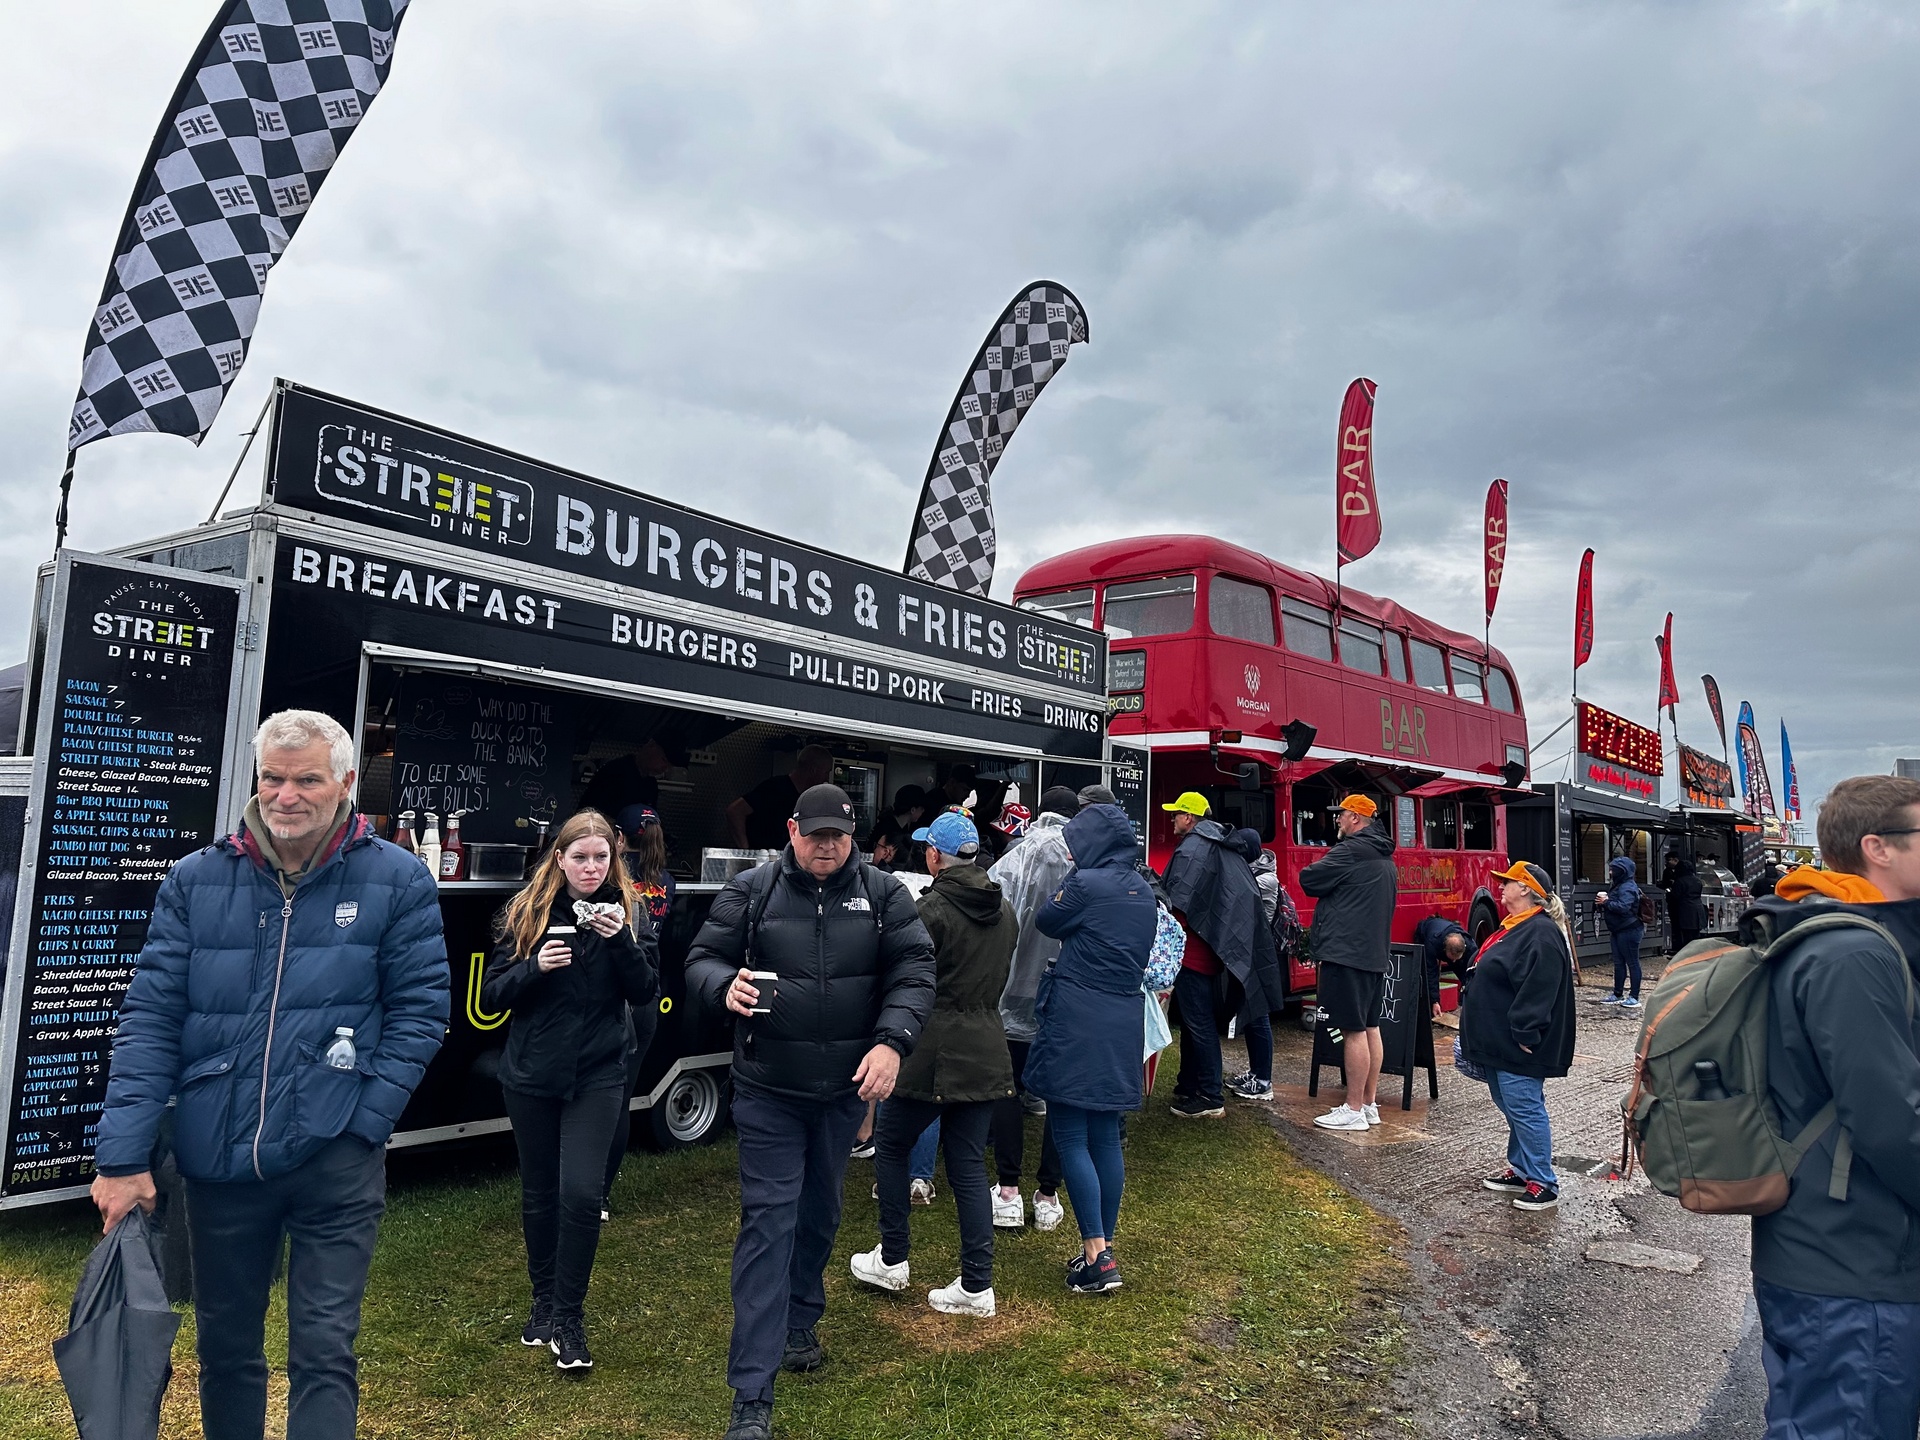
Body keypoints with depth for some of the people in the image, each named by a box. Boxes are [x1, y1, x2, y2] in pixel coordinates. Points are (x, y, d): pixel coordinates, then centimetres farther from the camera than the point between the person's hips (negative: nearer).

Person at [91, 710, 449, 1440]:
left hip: (334, 1162, -3)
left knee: (323, 1352, 2)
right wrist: (123, 1154, -6)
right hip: (218, 1160, 3)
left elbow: (419, 1010, -3)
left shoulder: (396, 880, -5)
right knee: (224, 1345, 21)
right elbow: (150, 1018, 0)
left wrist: (363, 1120, -11)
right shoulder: (195, 880, 1)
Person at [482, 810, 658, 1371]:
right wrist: (535, 967, -20)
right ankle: (543, 1302, 34)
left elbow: (647, 993, -6)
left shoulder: (629, 911, -2)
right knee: (539, 1194, 13)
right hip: (531, 1075, 1)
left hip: (598, 1074, -1)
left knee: (581, 1193, -10)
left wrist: (621, 941, -22)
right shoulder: (526, 912, -2)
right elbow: (492, 995, -2)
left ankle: (569, 1318, 8)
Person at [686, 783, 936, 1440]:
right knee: (767, 1222, -4)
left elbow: (914, 971, -5)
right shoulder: (750, 891, -4)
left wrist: (892, 1042, -20)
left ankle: (798, 1324, 45)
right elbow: (701, 960, -1)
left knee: (820, 1212, 20)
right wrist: (726, 986, -24)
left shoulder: (883, 894, -2)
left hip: (845, 1088, 3)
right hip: (767, 1090, -2)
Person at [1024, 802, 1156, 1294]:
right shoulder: (1142, 890, 9)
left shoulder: (1087, 884, -14)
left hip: (1076, 1022, -7)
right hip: (1124, 1021, 8)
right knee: (1105, 1136, 14)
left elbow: (1046, 921, 1)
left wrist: (1076, 872, 8)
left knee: (1071, 1138, -1)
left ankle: (1096, 1258, -1)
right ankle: (1103, 1245, 22)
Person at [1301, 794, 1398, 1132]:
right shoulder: (1385, 858, 17)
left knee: (1353, 1031, -6)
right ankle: (1369, 1104, 19)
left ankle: (1353, 1110, -2)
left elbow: (1309, 880, -11)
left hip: (1347, 954, -10)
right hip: (1374, 954, 10)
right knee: (1370, 1028, 12)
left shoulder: (1352, 851, -14)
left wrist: (1325, 880, 8)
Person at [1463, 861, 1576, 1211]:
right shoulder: (1513, 927, 15)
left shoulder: (1541, 933, -19)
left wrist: (1525, 1035, -25)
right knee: (1511, 1105, 17)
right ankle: (1520, 1169, 28)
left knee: (1524, 1108, -5)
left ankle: (1543, 1184, 4)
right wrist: (1482, 1036, 23)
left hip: (1518, 1046, -11)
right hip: (1498, 1041, 11)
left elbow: (1538, 990, -25)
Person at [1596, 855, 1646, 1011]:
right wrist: (1604, 901, 4)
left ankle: (1634, 997, 0)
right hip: (1618, 931, 10)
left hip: (1629, 931, -10)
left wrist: (1606, 902, -20)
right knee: (1619, 963, 14)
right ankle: (1617, 995, 21)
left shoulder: (1628, 888, -17)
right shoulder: (1617, 885, 14)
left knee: (1632, 963, -4)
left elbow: (1623, 907, -30)